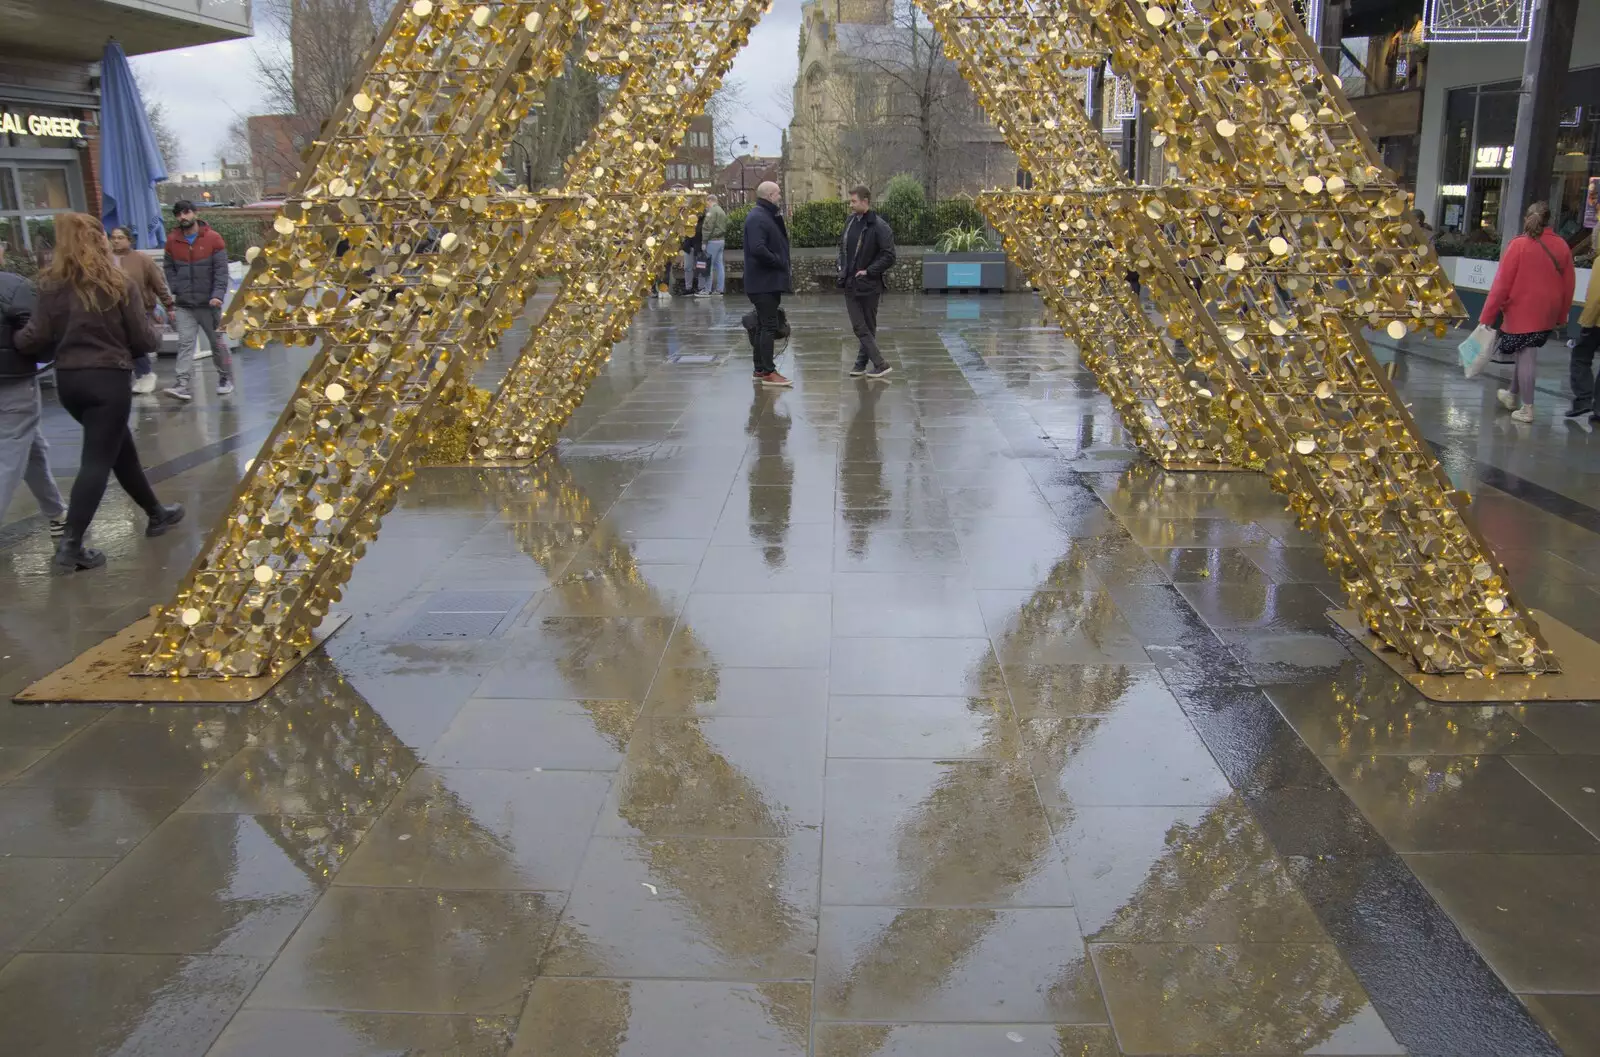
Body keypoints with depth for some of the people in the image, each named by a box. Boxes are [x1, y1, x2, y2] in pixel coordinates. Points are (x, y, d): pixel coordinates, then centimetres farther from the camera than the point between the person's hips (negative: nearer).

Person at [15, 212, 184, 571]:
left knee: (120, 447, 21)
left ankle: (156, 513, 36)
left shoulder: (52, 286, 1)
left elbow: (34, 341, -6)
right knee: (97, 460, -2)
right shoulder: (119, 284, -8)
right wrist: (154, 336, 15)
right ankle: (70, 545, -7)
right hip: (108, 380, -5)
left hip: (68, 380, 5)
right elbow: (144, 340, -7)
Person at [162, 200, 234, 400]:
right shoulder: (172, 240, 5)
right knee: (185, 343, -7)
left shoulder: (213, 238, -4)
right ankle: (183, 384, -13)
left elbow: (221, 269, -7)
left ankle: (226, 378, 27)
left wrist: (218, 295, -18)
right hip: (184, 304, 2)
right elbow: (169, 268, 10)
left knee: (217, 341, 10)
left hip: (209, 303, -2)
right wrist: (176, 290, -5)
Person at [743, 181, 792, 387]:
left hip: (768, 282, 11)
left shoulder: (767, 216, 18)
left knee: (764, 325, 13)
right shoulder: (758, 218, -16)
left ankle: (760, 369, 20)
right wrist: (778, 261, -17)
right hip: (764, 282, -11)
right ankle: (768, 372, -8)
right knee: (769, 326, -9)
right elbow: (758, 249, -27)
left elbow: (779, 241, 17)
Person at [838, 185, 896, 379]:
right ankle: (880, 364, 7)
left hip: (869, 285, -6)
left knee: (868, 327, 6)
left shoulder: (879, 227, -14)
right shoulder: (851, 221, 8)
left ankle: (862, 362, 12)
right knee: (859, 327, 3)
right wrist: (842, 267, 11)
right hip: (850, 284, 6)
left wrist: (869, 272, -16)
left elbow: (889, 257, -16)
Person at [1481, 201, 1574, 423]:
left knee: (1525, 357, 1)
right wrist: (1561, 316, 17)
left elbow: (1502, 283, -12)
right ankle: (1512, 395, 34)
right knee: (1526, 354, 19)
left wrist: (1487, 316, -8)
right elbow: (1568, 285, 7)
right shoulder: (1562, 246, 2)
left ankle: (1527, 408, 4)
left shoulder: (1519, 245, -11)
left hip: (1521, 311, -5)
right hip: (1548, 314, 5)